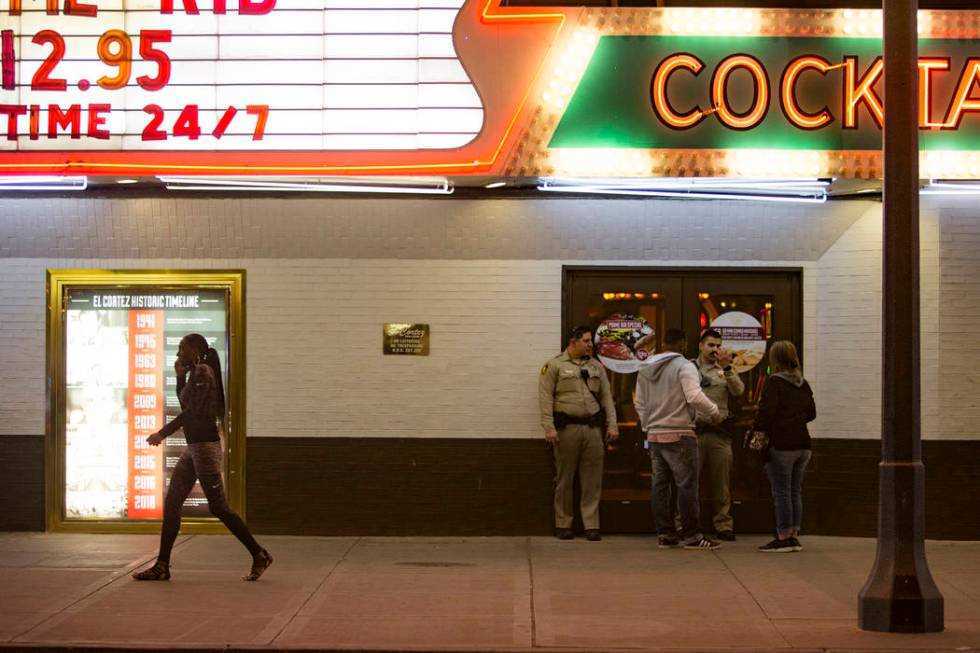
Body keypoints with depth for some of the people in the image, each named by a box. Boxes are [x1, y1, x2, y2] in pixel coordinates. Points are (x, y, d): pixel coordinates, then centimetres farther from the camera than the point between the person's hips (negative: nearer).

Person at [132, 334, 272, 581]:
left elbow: (191, 411, -20)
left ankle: (259, 555, 3)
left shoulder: (202, 371, -13)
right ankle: (162, 567, 6)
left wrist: (162, 433, -18)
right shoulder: (196, 374, 17)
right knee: (171, 504, 6)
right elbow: (185, 405, 26)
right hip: (193, 447, 10)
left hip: (205, 445, -10)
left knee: (218, 507, -5)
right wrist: (180, 376, 16)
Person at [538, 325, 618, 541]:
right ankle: (563, 525, 10)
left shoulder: (596, 366, 16)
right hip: (567, 428, -4)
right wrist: (548, 427, -12)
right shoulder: (555, 365, 2)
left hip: (593, 428, 4)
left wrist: (612, 425, 7)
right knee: (564, 480, 2)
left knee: (592, 481, 1)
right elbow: (545, 398, -4)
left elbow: (607, 397, 16)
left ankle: (591, 525, 6)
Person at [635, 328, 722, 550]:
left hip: (654, 435, 7)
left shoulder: (645, 369, 13)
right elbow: (695, 396, -20)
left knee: (660, 485, 9)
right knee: (687, 485, -3)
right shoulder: (684, 366, -10)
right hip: (679, 435, -7)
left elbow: (640, 404, 18)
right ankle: (692, 536, -2)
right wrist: (714, 412, -6)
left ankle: (665, 534, 12)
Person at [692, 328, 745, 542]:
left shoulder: (725, 369, 14)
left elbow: (738, 391, -3)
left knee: (721, 484, 5)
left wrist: (726, 368, -12)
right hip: (693, 431, -2)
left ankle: (723, 525, 10)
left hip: (719, 433, 2)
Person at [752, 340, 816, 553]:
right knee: (795, 491, 12)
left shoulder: (775, 382, -11)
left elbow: (766, 411, -18)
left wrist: (757, 432, -9)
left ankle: (783, 538, 0)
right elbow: (811, 413, 18)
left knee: (781, 492, -2)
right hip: (802, 444, 7)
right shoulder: (803, 384, 11)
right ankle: (794, 536, 15)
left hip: (780, 445, -7)